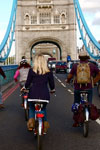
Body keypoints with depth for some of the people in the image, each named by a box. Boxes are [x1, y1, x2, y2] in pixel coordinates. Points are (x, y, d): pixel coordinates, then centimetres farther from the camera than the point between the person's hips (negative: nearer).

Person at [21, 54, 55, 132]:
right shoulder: (49, 72, 0)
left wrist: (24, 87, 24)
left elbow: (28, 83, 2)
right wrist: (52, 90, 28)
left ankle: (31, 121, 7)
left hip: (33, 94, -1)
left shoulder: (32, 71, -3)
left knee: (32, 108, 26)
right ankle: (45, 123, 19)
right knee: (44, 108, 28)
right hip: (44, 95, 1)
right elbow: (52, 84, 6)